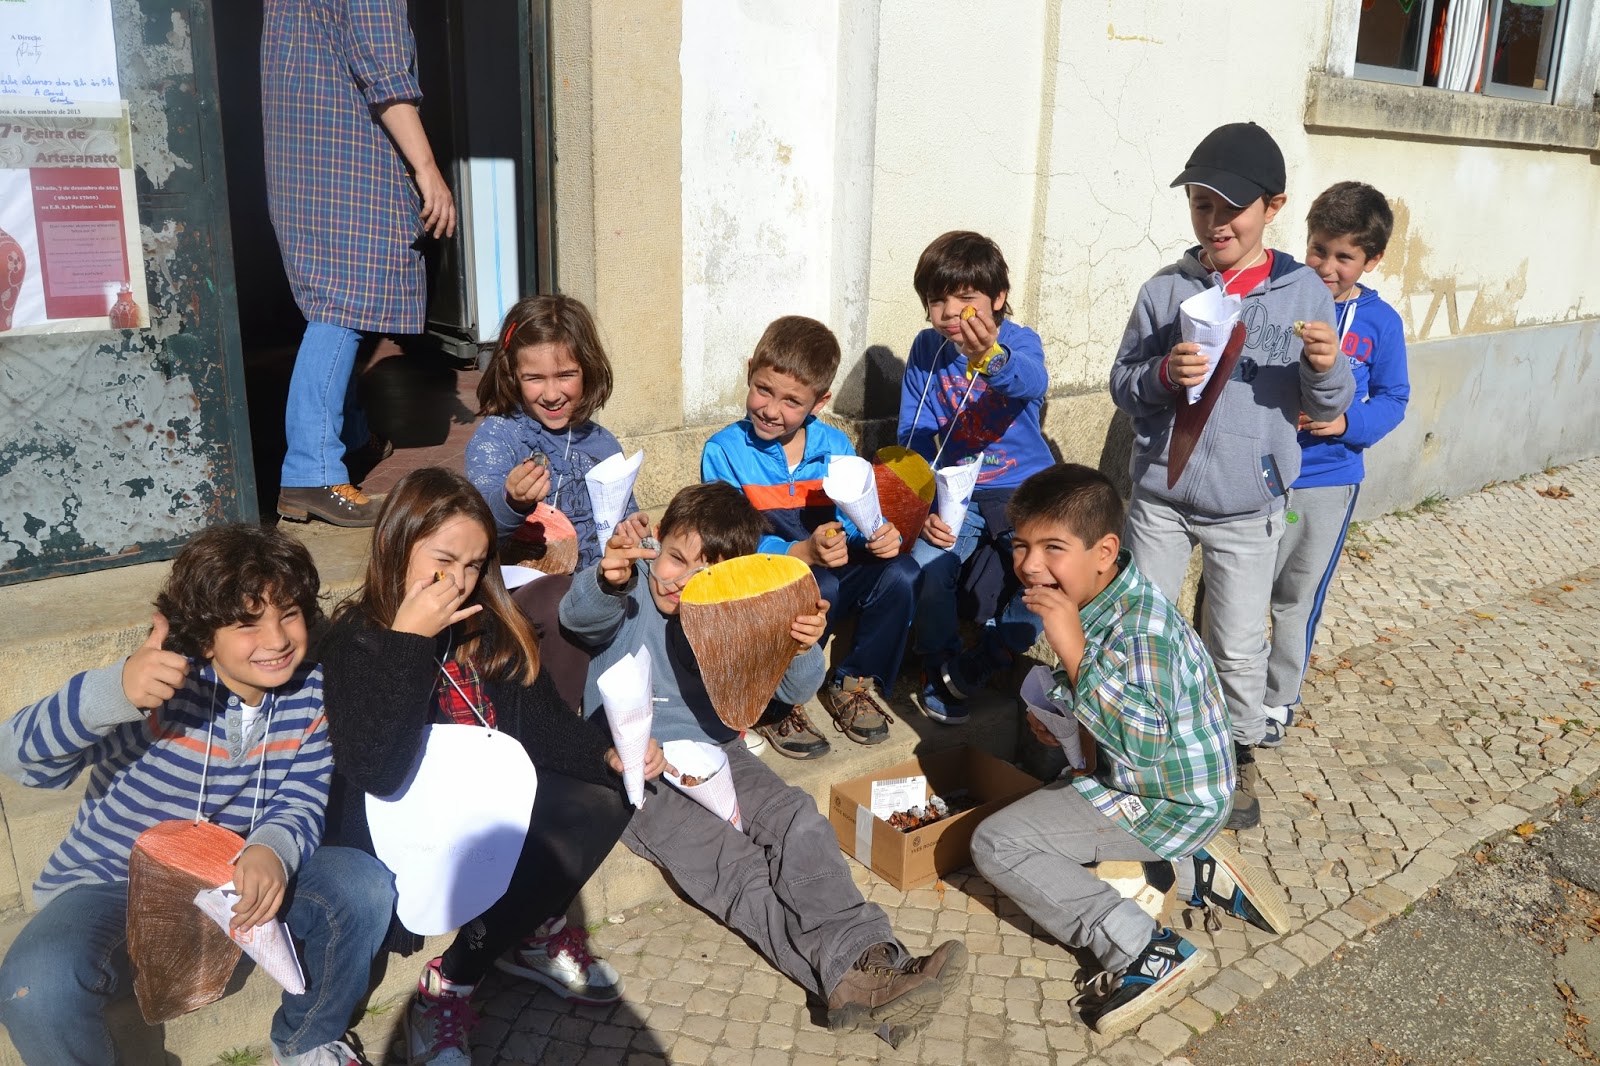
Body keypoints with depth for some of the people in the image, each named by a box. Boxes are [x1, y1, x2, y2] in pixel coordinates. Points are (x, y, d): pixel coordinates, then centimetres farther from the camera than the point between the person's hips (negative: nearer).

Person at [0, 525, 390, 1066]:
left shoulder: (309, 692, -7)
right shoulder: (164, 682, -22)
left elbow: (302, 802, -9)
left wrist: (273, 848, -34)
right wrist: (113, 692, -47)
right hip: (114, 889, -3)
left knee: (364, 886, -17)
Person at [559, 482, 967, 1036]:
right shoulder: (629, 597, -3)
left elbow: (794, 691, 1)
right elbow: (580, 616, -28)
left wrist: (803, 649, -24)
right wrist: (609, 579, -52)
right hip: (638, 774, -4)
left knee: (799, 820, -23)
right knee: (739, 873, -26)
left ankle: (868, 959, -35)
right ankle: (847, 973, -37)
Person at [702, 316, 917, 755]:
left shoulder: (835, 447, 2)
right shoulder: (724, 452, -10)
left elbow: (854, 521, 4)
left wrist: (879, 535, -21)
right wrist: (804, 553, -31)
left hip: (832, 576, 5)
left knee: (901, 573, -21)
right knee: (818, 589, -35)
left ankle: (852, 684, 2)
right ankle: (775, 706, -12)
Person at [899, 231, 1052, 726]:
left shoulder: (1019, 341, -11)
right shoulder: (926, 349, -2)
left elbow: (1032, 382, -38)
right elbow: (913, 441, 0)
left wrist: (992, 358, -62)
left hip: (1024, 488, -1)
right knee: (926, 568, -26)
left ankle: (982, 661, 4)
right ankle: (939, 666, 3)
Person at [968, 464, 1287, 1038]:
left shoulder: (1141, 628, -29)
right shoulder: (1093, 601, -1)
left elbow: (1142, 741, -42)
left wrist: (1073, 652, -41)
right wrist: (1061, 713, 1)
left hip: (1168, 810, -9)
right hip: (1131, 779, 9)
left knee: (995, 844, -11)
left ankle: (1144, 950, -15)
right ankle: (1194, 874, 14)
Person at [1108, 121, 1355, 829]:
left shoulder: (1303, 293, -5)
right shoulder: (1166, 289, -5)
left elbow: (1323, 408, 0)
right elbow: (1122, 385, -1)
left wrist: (1325, 368, -22)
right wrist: (1164, 376, -21)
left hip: (1248, 506, -1)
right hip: (1161, 496, 1)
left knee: (1239, 647, 11)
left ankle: (1240, 755, 34)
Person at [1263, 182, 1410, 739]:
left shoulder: (1380, 322, -2)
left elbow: (1392, 399, 4)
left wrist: (1348, 423, -15)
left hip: (1327, 481, 1)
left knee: (1297, 599, 13)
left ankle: (1277, 699, 31)